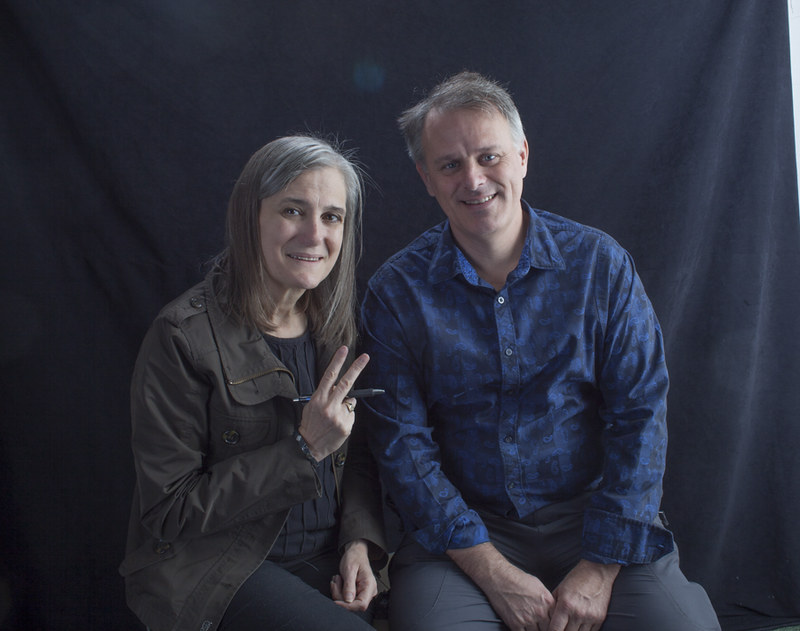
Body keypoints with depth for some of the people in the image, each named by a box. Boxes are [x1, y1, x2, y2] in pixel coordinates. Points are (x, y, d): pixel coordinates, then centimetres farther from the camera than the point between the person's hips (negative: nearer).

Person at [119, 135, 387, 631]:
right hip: (215, 568, -6)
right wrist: (303, 450, -21)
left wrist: (361, 540, -6)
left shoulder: (336, 326, 5)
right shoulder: (185, 335, -15)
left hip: (326, 560, 6)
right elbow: (167, 514, -15)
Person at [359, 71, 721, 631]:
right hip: (462, 531, -1)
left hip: (593, 516, 1)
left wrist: (600, 568, -10)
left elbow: (639, 415, -3)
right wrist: (492, 571, -13)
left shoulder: (600, 264, -1)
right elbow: (403, 443, -5)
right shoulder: (396, 292, -2)